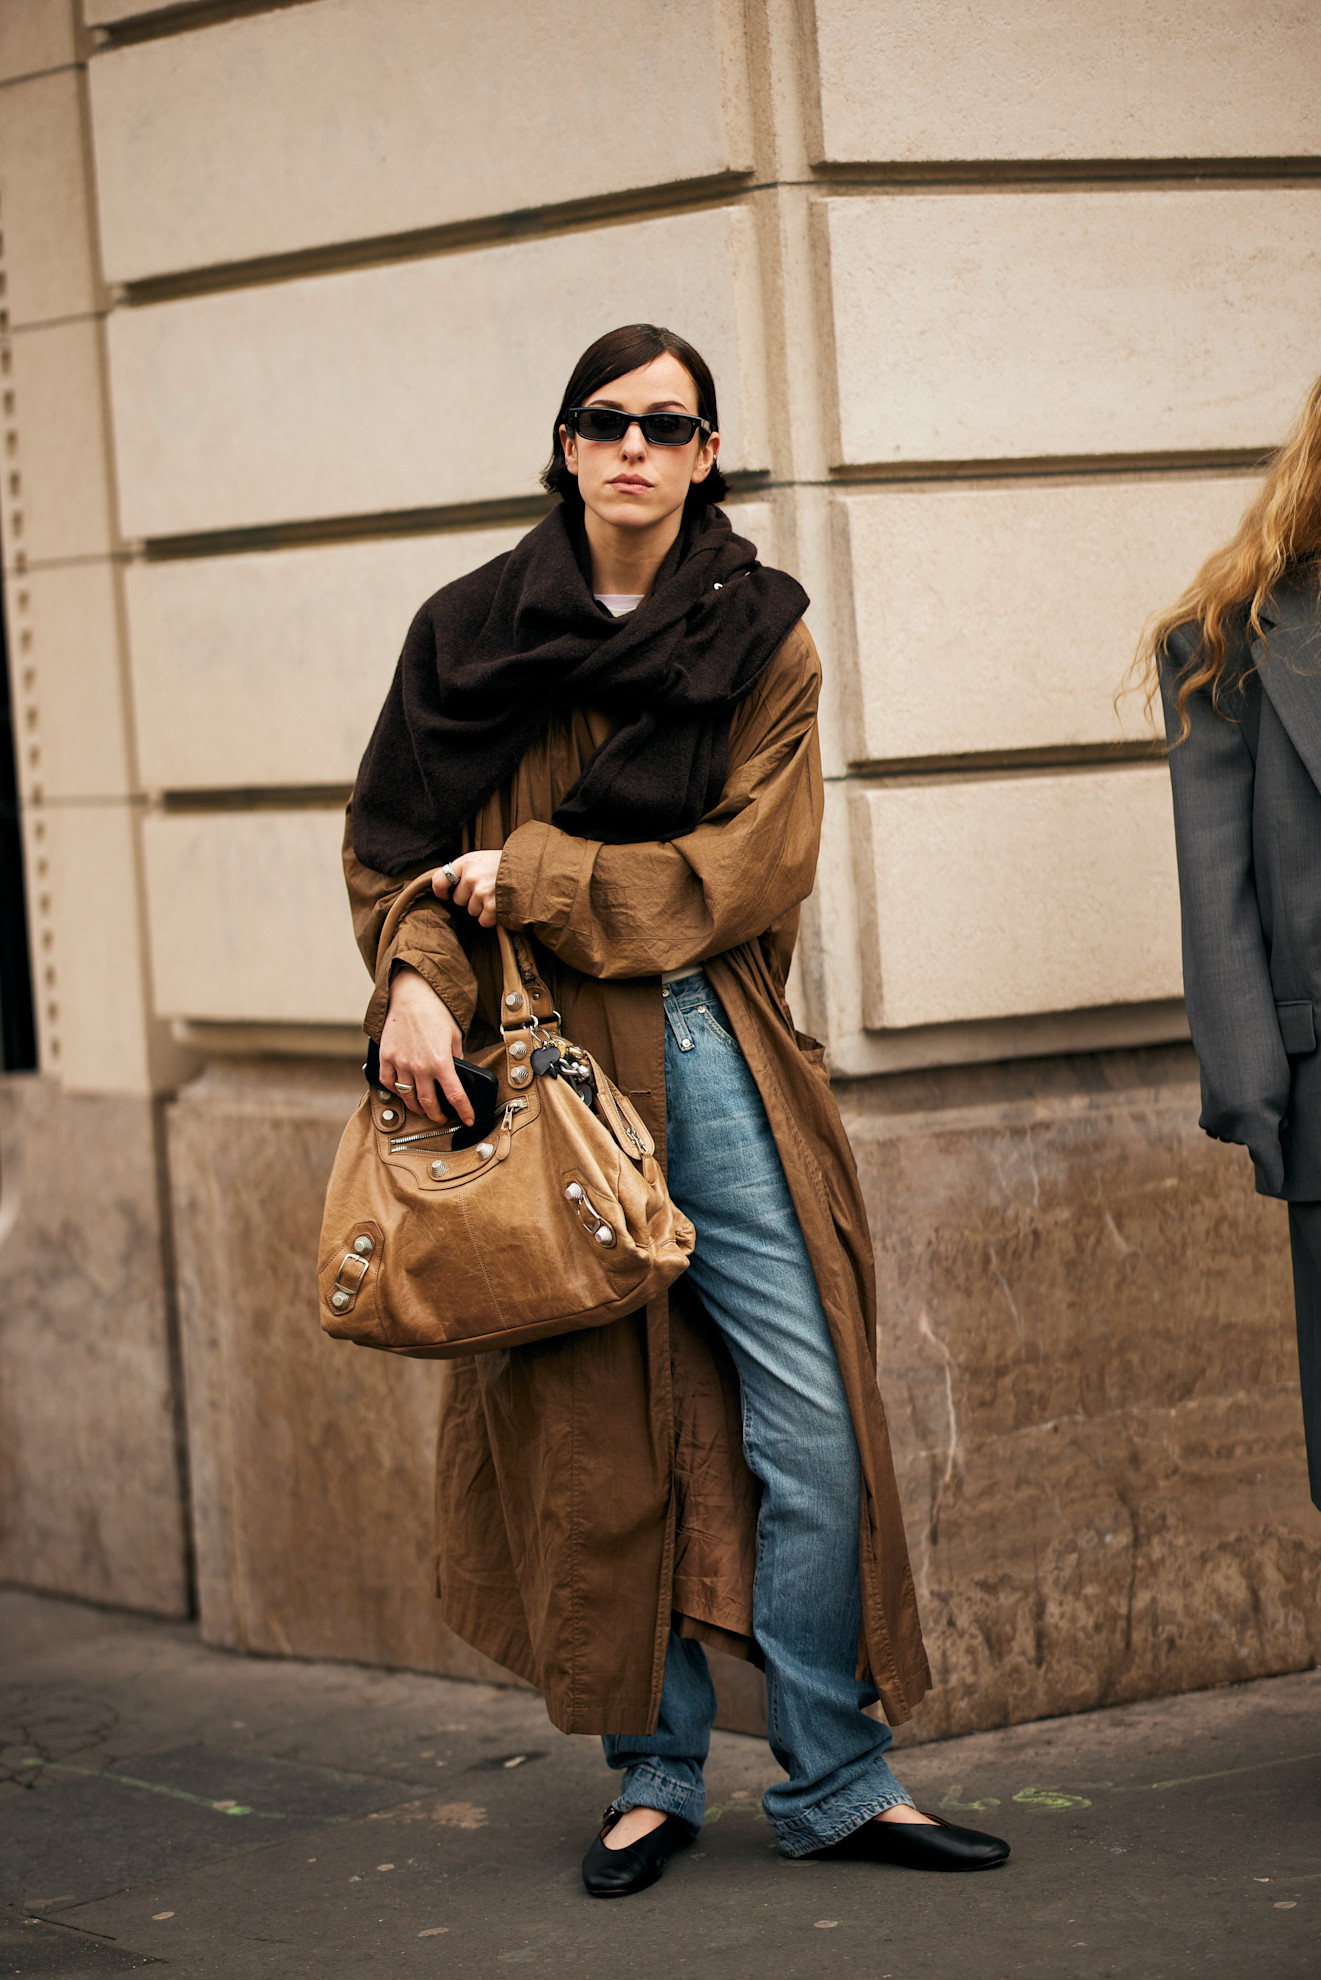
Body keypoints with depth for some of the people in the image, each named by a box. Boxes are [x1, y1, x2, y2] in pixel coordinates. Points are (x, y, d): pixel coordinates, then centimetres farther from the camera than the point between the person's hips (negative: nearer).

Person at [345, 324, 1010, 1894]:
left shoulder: (761, 641, 5)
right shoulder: (472, 631, 7)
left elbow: (754, 870, -5)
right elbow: (393, 842, 8)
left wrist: (537, 875, -11)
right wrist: (418, 979, -11)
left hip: (716, 1067, 0)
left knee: (811, 1432, -4)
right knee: (595, 1437, 3)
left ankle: (835, 1780, 8)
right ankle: (654, 1776, 18)